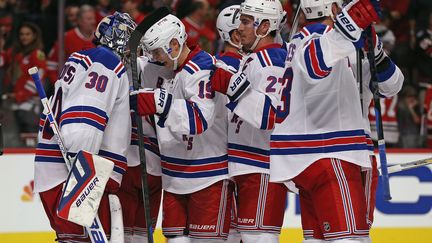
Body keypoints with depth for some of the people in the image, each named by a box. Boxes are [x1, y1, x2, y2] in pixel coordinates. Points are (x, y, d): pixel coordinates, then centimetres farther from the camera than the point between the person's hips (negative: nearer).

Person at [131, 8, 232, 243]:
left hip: (209, 176, -9)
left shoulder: (203, 71, -19)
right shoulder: (167, 70, 9)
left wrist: (159, 102, -39)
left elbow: (200, 119, -33)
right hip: (176, 177, 9)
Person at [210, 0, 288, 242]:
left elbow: (273, 115, -28)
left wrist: (234, 87, -33)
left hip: (264, 171, -11)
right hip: (250, 167, 11)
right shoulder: (253, 60, 18)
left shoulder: (271, 61, -15)